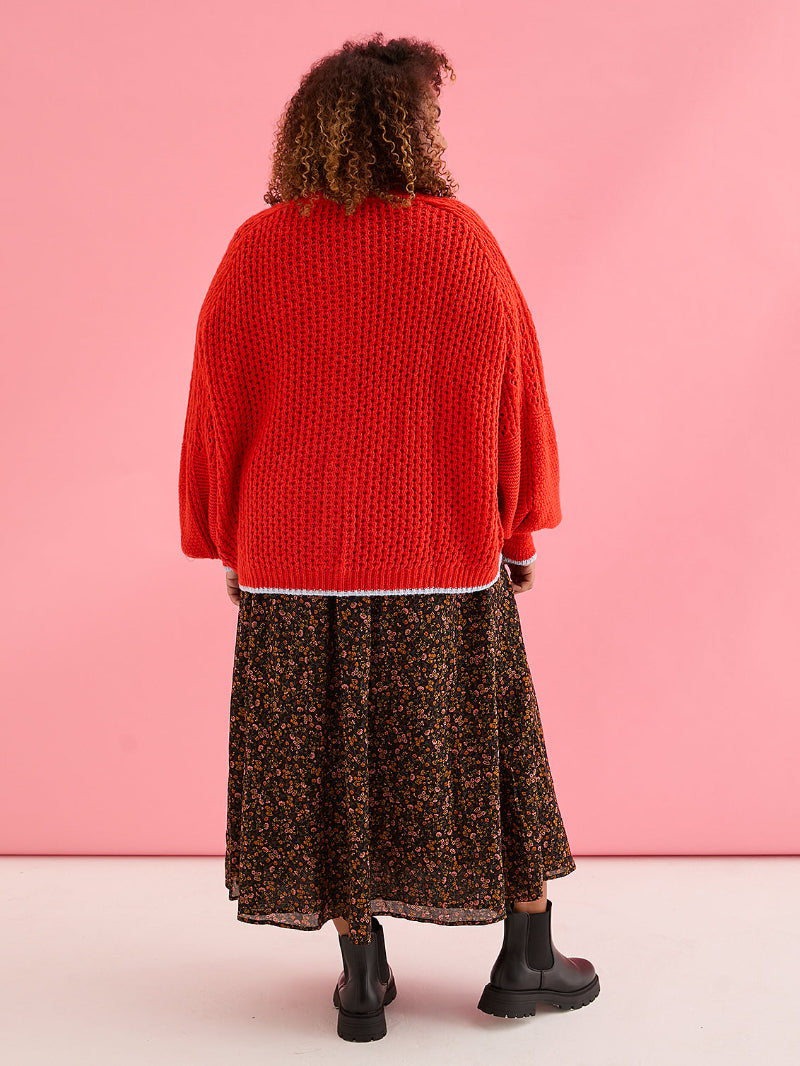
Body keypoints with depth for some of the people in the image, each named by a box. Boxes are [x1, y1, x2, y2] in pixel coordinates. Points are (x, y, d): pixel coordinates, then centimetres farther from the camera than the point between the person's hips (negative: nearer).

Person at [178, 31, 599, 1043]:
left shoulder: (257, 250, -4)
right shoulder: (464, 242, -7)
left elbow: (219, 406, 1)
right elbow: (514, 397, -2)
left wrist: (231, 546, 11)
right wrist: (519, 531, 9)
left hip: (296, 562, 1)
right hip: (447, 557, 0)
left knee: (328, 758, 11)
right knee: (488, 747, 14)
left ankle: (362, 979, 20)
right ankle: (525, 959, 26)